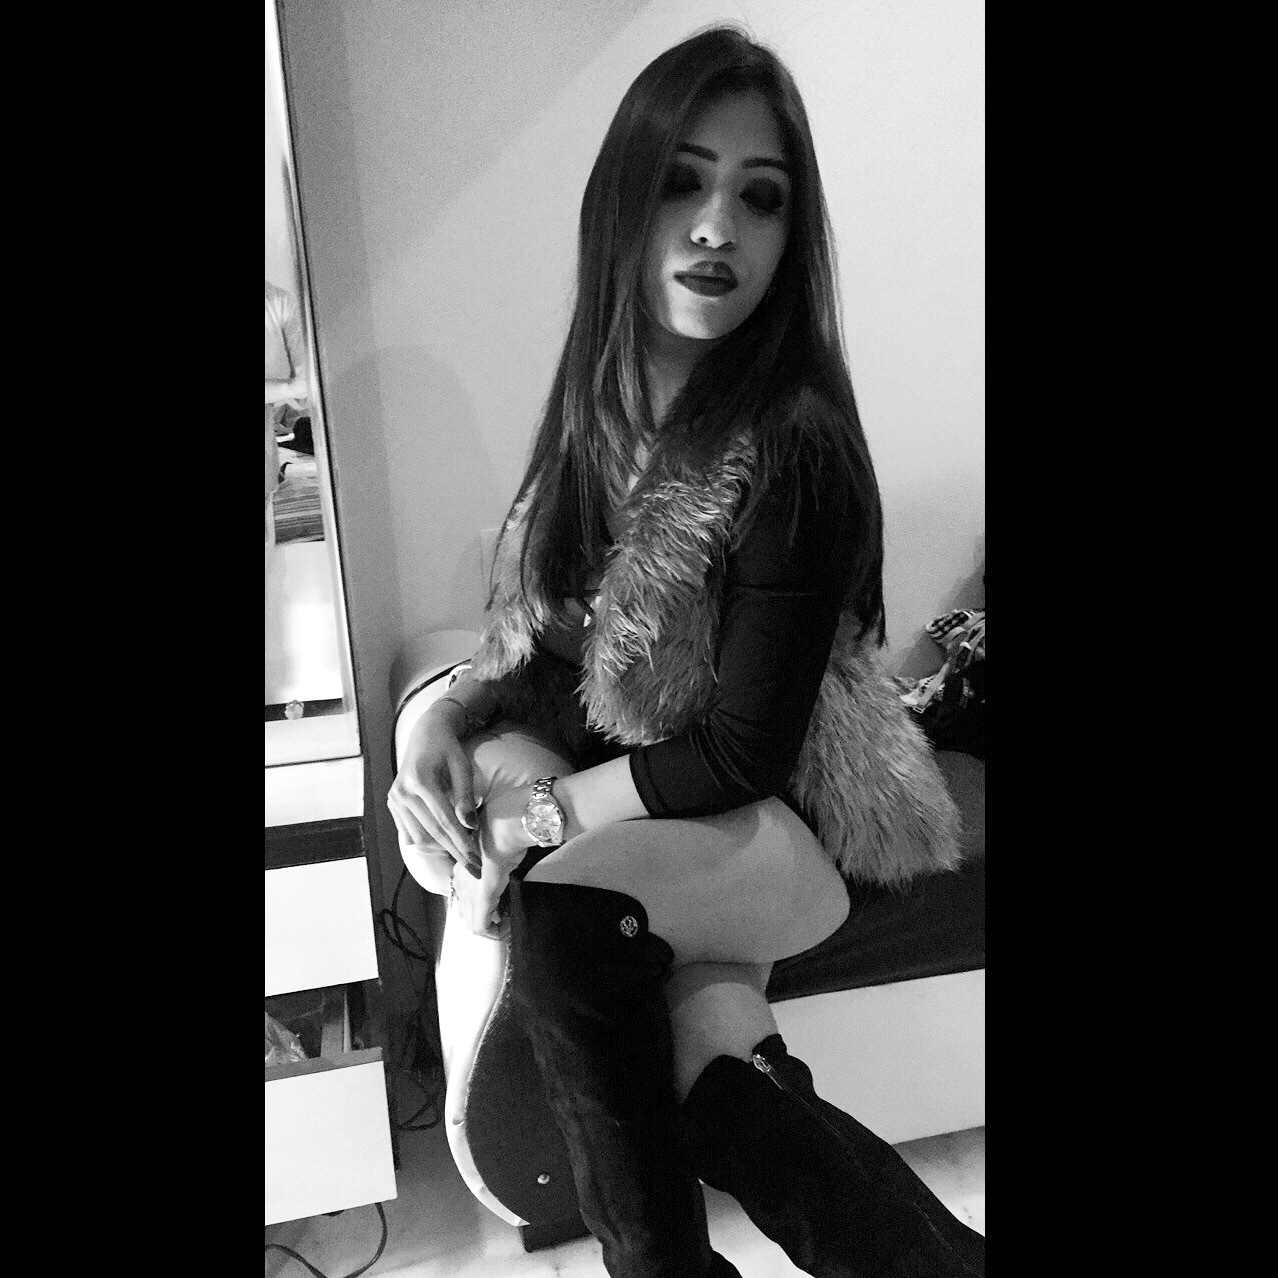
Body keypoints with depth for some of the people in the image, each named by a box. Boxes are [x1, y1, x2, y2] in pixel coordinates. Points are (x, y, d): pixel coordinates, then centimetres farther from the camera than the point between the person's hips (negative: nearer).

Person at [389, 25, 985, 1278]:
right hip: (625, 778, 5)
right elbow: (551, 638, 5)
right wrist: (446, 719, -13)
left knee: (551, 903, -29)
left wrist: (539, 814, -20)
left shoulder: (792, 447, -22)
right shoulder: (600, 402, -2)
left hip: (786, 819, -5)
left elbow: (746, 753, -19)